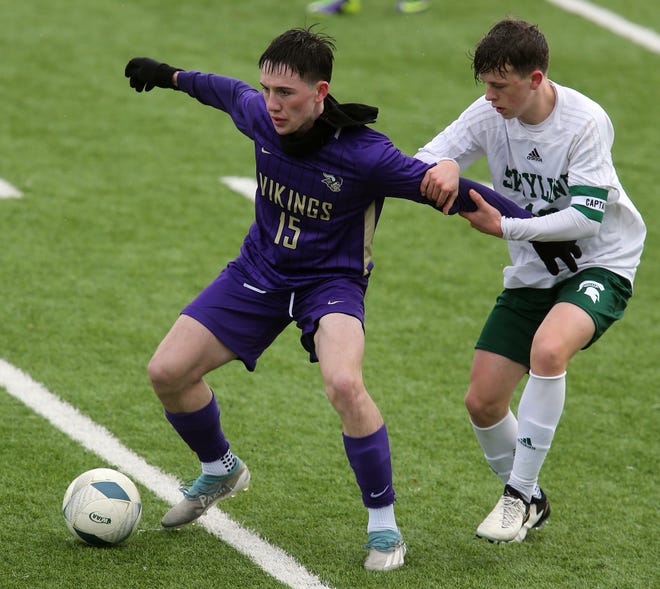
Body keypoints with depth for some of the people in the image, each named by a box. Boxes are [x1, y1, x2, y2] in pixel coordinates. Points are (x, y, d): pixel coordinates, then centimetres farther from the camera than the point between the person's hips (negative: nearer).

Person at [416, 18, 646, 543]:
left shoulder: (586, 122, -22)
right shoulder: (488, 115, -9)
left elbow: (586, 218, -26)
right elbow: (421, 165, -9)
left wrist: (504, 226, -32)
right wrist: (443, 166, -34)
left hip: (600, 264, -6)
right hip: (532, 274, 6)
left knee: (548, 346, -35)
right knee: (483, 401, 0)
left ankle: (520, 493, -20)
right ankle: (528, 502, 27)